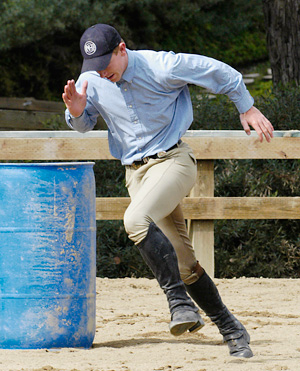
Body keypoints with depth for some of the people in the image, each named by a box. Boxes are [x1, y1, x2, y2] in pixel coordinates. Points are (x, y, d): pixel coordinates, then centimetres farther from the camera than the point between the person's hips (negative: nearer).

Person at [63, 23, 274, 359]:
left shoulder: (162, 66, -16)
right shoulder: (91, 81, -2)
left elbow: (219, 72, -5)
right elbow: (84, 125, 11)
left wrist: (246, 108, 4)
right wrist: (76, 111, -13)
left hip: (173, 161, -5)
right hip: (135, 173, 5)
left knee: (136, 219, -32)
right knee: (183, 264, 5)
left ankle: (180, 302, -30)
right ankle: (230, 329, 17)